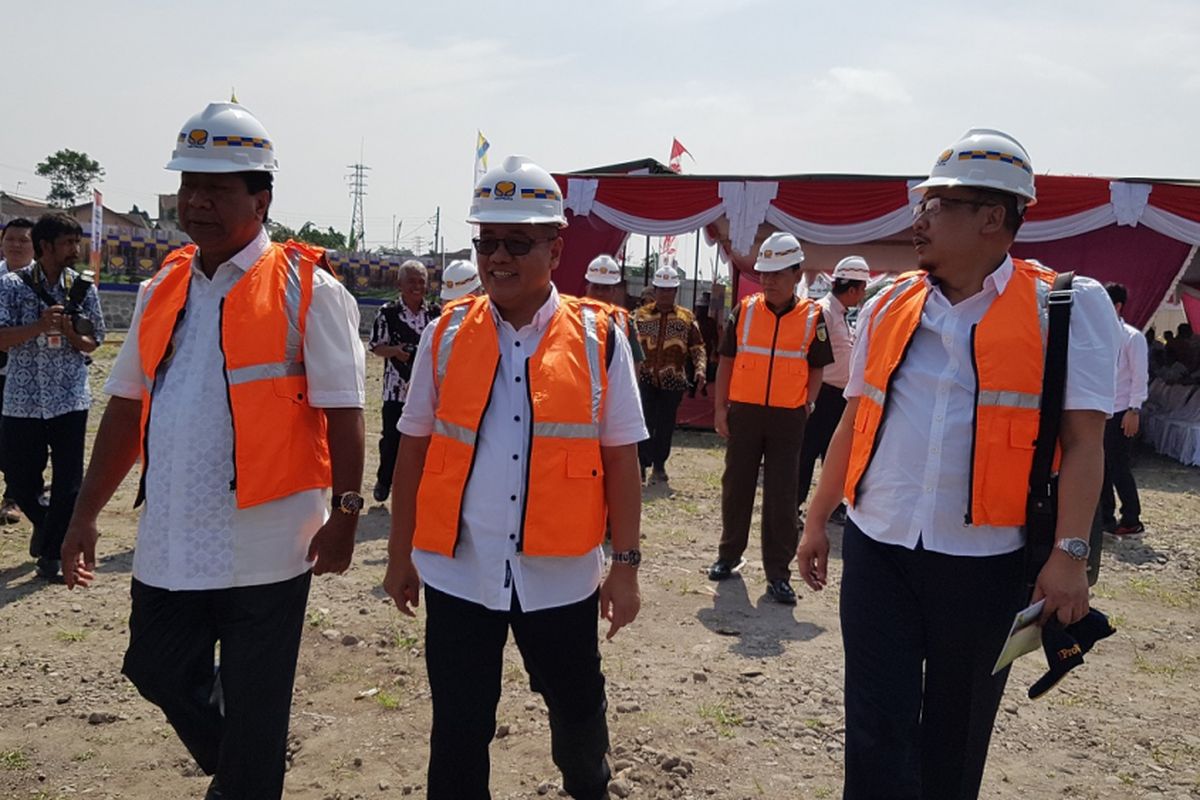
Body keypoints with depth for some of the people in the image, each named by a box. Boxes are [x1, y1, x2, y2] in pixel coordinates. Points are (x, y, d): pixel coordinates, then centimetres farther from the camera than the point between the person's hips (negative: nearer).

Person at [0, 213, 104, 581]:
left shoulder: (82, 287, 3)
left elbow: (92, 343, 6)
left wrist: (71, 333, -15)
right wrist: (40, 325, -24)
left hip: (70, 398, 1)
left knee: (68, 481, -1)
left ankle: (50, 553, 13)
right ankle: (44, 523, 38)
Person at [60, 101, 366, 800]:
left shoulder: (306, 289, -7)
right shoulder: (163, 290, 10)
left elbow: (342, 410, -10)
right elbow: (129, 405, 14)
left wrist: (344, 514, -14)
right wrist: (87, 513, 13)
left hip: (264, 544, -6)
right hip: (170, 538, 6)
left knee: (253, 708, 7)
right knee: (160, 672, 18)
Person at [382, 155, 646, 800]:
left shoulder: (598, 337, -4)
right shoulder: (446, 333, 1)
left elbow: (621, 458, -1)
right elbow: (414, 450, 7)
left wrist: (624, 564, -1)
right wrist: (399, 554, 9)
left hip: (559, 572, 0)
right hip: (458, 571, 1)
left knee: (578, 709, 17)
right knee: (459, 727, 10)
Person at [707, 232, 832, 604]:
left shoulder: (813, 317, -1)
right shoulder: (744, 310, 1)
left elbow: (816, 368, 7)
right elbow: (727, 361, 5)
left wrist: (807, 405, -3)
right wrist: (720, 408, 1)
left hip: (787, 418, -1)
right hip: (743, 413, 1)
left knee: (781, 496, 2)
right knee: (736, 486, 11)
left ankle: (778, 574, 11)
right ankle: (729, 555, 29)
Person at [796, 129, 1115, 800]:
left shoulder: (1067, 307, -5)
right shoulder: (889, 306, 6)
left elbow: (1084, 441, -8)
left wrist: (1070, 553, -14)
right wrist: (818, 519, 13)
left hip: (984, 560, -2)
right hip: (877, 549, 3)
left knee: (955, 734, 15)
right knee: (876, 730, 4)